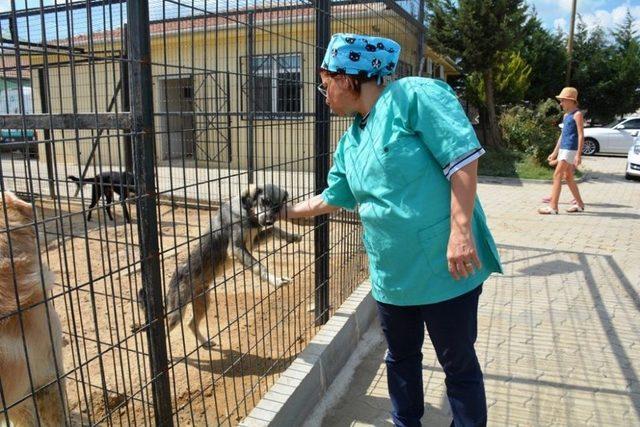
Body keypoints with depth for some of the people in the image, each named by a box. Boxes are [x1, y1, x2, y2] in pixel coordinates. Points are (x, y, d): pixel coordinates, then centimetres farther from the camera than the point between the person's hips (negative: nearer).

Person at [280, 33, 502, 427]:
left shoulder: (414, 95, -11)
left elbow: (463, 158, -18)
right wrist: (285, 211, 30)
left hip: (446, 267, -7)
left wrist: (460, 230, -23)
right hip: (391, 273, 8)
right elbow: (332, 199, 24)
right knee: (401, 358, 22)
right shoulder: (350, 143, 11)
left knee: (459, 364, 10)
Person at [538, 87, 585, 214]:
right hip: (563, 149, 9)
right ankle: (579, 204, 26)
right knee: (568, 177, 14)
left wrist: (579, 154, -20)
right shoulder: (566, 115, 17)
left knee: (557, 175, -13)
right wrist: (555, 152, 22)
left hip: (570, 150, -9)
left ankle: (553, 207, -14)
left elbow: (581, 135, -14)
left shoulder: (577, 114, -9)